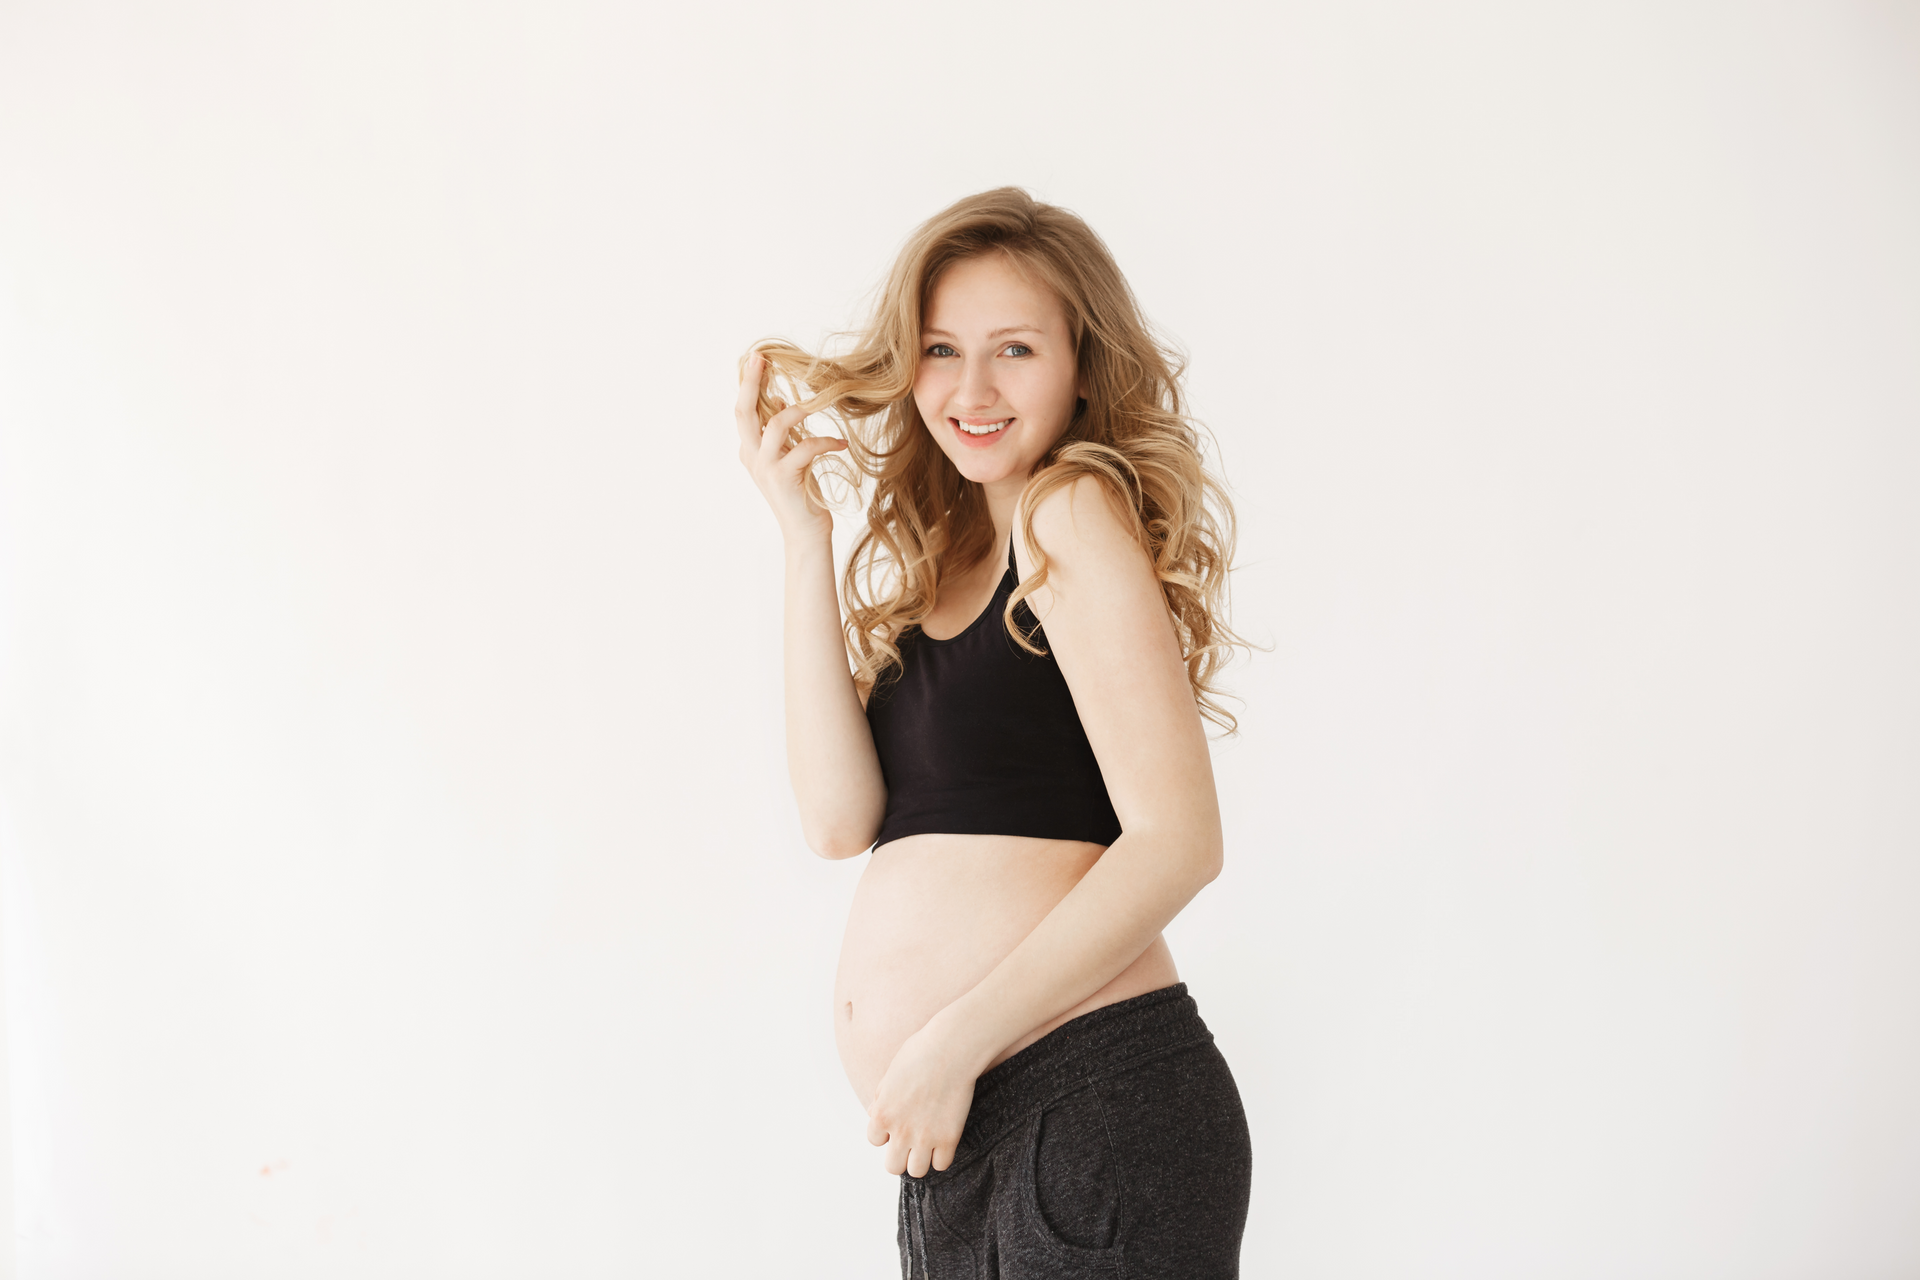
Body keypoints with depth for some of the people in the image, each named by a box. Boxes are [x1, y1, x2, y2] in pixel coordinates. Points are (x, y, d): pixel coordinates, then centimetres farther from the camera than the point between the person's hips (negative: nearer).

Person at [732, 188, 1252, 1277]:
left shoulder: (1072, 509, -8)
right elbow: (842, 815, 1)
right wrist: (804, 529, 0)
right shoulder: (945, 556, 14)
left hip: (1094, 1112, -7)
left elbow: (1177, 840, -16)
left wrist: (954, 1042, -16)